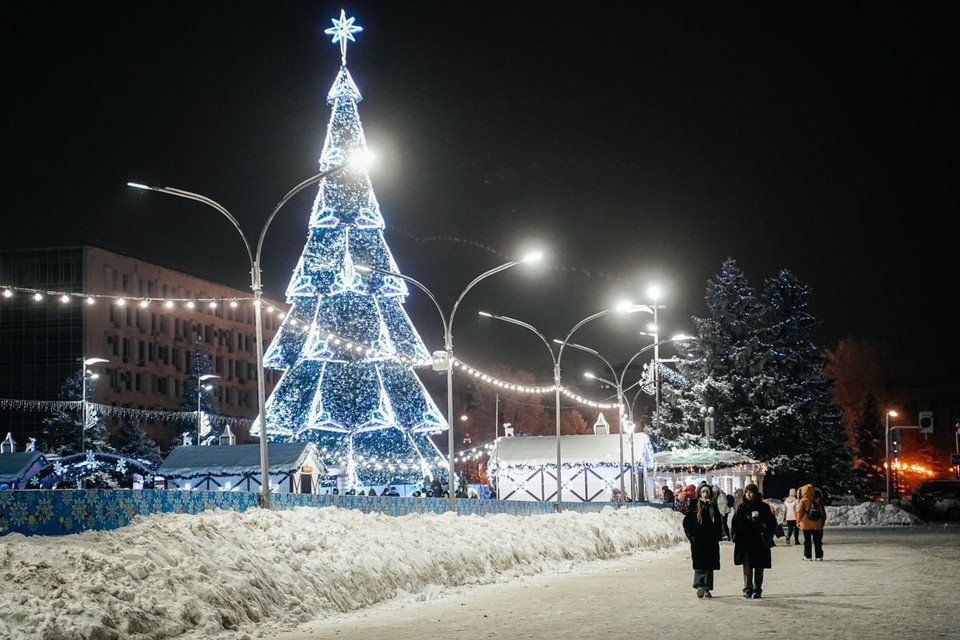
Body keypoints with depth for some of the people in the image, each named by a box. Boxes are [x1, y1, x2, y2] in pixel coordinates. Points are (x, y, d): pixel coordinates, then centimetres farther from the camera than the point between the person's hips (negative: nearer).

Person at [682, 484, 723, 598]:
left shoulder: (713, 508, 11)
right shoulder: (693, 508, 0)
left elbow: (719, 524, 17)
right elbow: (686, 523, -1)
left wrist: (717, 536, 5)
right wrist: (691, 536, -8)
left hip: (711, 542, 4)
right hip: (698, 542, -4)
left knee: (710, 566, 5)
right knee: (699, 566, -10)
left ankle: (707, 589, 10)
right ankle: (700, 586, -13)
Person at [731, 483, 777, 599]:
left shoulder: (763, 507, 4)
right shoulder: (741, 507, 6)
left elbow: (772, 522, 5)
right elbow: (735, 524, 7)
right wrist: (736, 536, -3)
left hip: (759, 542, 0)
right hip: (745, 542, 0)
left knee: (759, 567, 5)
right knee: (747, 567, -1)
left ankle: (757, 590, 12)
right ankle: (747, 589, 4)